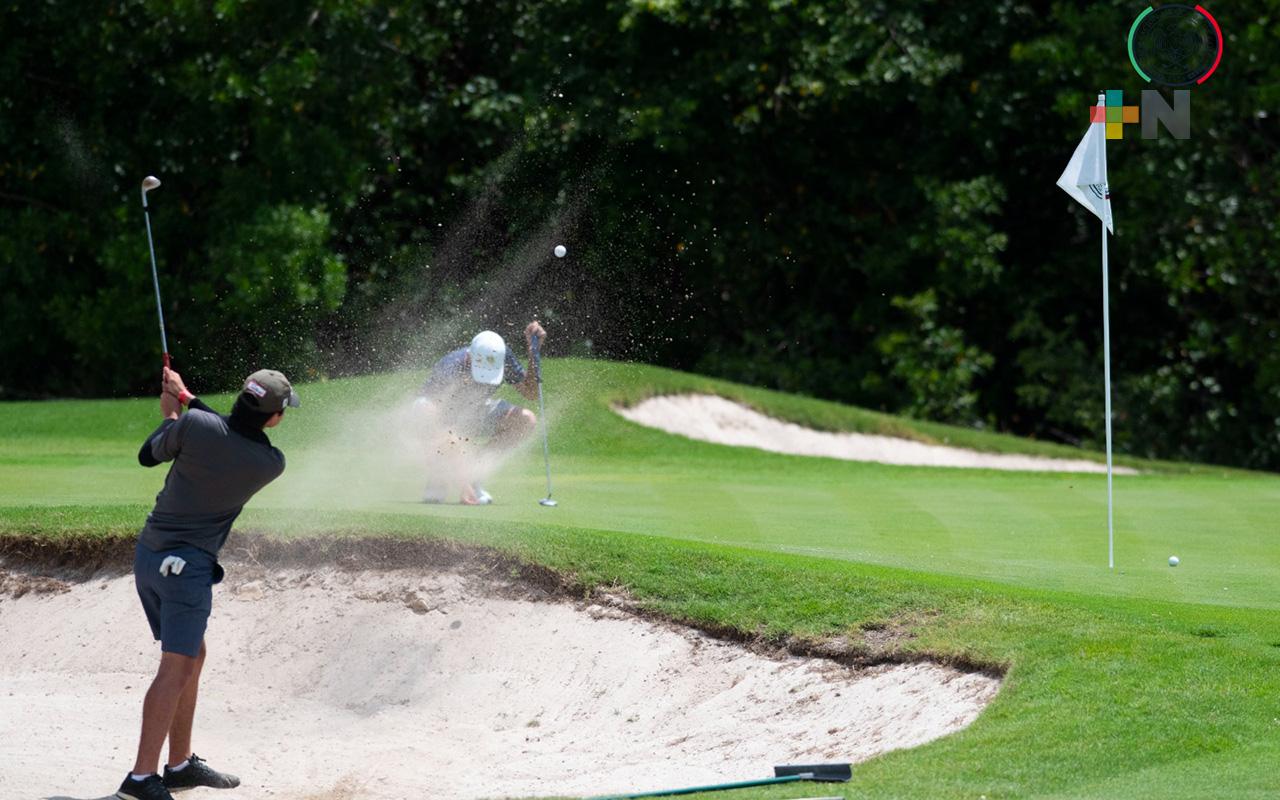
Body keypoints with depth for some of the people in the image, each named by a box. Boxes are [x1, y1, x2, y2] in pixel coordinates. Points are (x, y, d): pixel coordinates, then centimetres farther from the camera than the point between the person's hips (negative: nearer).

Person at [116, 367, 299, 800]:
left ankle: (180, 764, 26)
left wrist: (172, 412, 22)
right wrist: (187, 400, 14)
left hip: (149, 554, 6)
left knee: (192, 656, 18)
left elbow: (149, 455, 8)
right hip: (188, 565, -6)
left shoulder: (194, 425, -9)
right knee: (177, 667, -9)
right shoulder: (271, 464, -11)